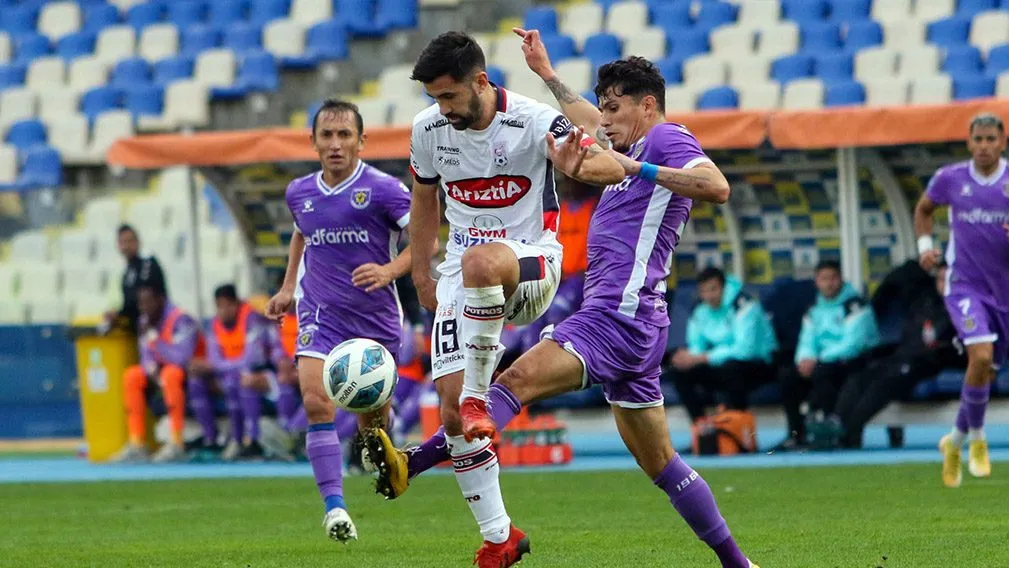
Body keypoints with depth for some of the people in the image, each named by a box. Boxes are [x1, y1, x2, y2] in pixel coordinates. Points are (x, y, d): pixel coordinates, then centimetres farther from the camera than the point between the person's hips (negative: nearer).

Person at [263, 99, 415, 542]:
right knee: (316, 401, -20)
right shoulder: (300, 193, 5)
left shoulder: (382, 189, -11)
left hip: (375, 316, -2)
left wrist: (390, 270, -29)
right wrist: (288, 288, 23)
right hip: (320, 314, 2)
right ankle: (334, 506, -21)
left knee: (373, 408, 9)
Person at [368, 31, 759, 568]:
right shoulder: (640, 147, 23)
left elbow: (716, 185, -25)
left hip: (617, 316, -11)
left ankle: (415, 462, -44)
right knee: (659, 463, 13)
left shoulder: (668, 140, -5)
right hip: (629, 322, 11)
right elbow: (590, 127, 45)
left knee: (519, 377, -27)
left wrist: (637, 168, -24)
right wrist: (546, 73, 50)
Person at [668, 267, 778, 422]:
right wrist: (689, 357, -21)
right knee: (680, 371, -10)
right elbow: (696, 346, 5)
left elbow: (744, 348, -31)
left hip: (759, 366, -7)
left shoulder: (743, 305, -22)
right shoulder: (701, 312, 1)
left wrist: (702, 358, -31)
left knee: (730, 367, -38)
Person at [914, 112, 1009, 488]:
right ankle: (977, 439, -7)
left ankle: (955, 442, 33)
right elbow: (924, 209, 16)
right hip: (966, 286, -2)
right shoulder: (950, 178, -3)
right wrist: (925, 245, 0)